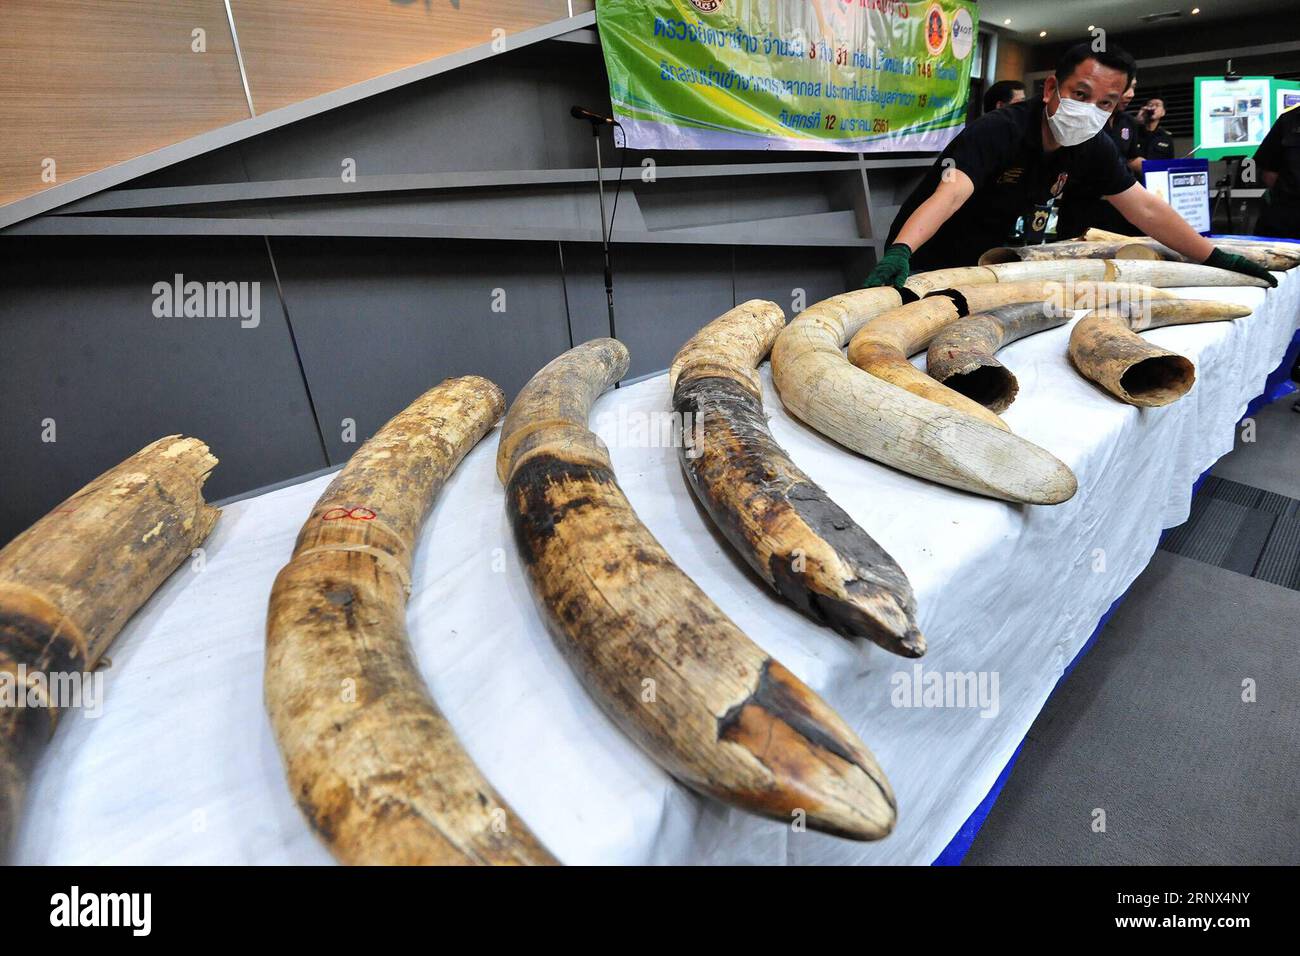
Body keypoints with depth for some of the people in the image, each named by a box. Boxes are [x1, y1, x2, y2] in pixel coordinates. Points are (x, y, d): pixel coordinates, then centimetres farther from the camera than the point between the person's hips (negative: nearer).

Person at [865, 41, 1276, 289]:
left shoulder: (1093, 149, -2)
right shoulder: (998, 131, -24)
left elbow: (1146, 209, 4)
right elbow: (951, 192, -41)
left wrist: (1216, 257, 3)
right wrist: (898, 252, -59)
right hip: (926, 262, -6)